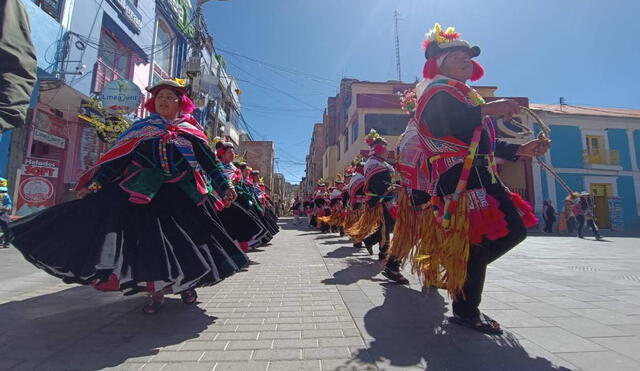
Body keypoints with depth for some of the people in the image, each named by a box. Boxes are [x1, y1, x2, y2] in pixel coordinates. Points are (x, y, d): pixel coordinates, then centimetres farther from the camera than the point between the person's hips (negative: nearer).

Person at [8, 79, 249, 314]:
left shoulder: (191, 130, 6)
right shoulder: (141, 128, 10)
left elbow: (209, 161, 2)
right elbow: (116, 158, 9)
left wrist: (225, 186, -5)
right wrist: (94, 183, 3)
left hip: (183, 194, 0)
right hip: (145, 193, 1)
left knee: (185, 241, 4)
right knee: (148, 241, 0)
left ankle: (186, 283, 28)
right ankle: (157, 291, 16)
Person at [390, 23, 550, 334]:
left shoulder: (466, 97, 29)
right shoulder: (438, 90, 0)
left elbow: (485, 144, 26)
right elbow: (437, 124, -23)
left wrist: (521, 150, 14)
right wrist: (487, 109, -22)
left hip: (480, 176, 10)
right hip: (457, 177, -10)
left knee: (515, 229, 7)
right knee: (477, 241, -9)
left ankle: (457, 272, 18)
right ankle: (465, 311, 7)